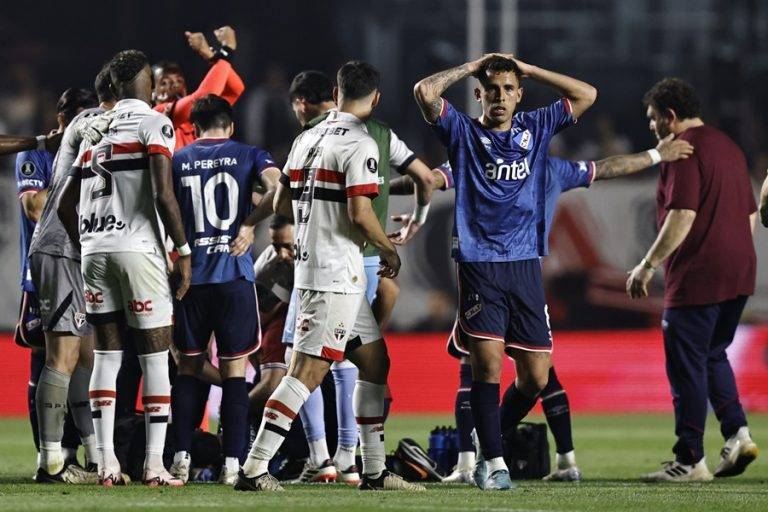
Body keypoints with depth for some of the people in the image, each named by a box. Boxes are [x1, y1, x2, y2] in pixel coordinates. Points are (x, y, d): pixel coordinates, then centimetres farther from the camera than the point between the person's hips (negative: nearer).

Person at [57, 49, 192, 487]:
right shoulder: (154, 125, -3)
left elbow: (66, 205, 18)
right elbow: (163, 194, -14)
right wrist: (184, 251, -7)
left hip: (94, 250, 6)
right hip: (138, 248, -6)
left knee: (107, 355, 9)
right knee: (155, 356, -1)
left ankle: (107, 462, 4)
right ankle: (155, 464, -5)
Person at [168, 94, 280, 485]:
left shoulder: (177, 161, 9)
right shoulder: (248, 155, 4)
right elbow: (279, 189, -14)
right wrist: (249, 223, -5)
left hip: (190, 276, 2)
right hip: (235, 276, -2)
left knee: (188, 368, 12)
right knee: (234, 370, 3)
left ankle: (181, 457, 6)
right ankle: (232, 463, -2)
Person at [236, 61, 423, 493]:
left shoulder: (307, 139, 12)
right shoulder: (360, 145, -13)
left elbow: (282, 204, 19)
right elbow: (361, 213, -20)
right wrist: (390, 250, -4)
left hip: (309, 263, 9)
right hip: (338, 275, -9)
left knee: (375, 363, 15)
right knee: (307, 372, -10)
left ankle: (375, 472, 17)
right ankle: (254, 469, -13)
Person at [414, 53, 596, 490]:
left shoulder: (536, 130, 14)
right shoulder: (463, 132, 5)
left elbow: (586, 95, 15)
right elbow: (425, 92, -10)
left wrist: (528, 69, 11)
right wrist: (473, 67, 2)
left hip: (525, 265, 4)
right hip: (478, 265, -3)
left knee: (536, 376, 1)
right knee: (488, 360, -14)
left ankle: (494, 442, 23)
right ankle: (494, 462, -7)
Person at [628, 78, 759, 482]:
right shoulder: (729, 147, 16)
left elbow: (682, 217, -21)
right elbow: (750, 214, 21)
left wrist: (648, 264, -17)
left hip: (695, 278, -9)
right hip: (738, 274, 9)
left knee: (687, 367, -2)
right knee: (713, 357, 21)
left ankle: (690, 461, -1)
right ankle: (737, 432, 4)